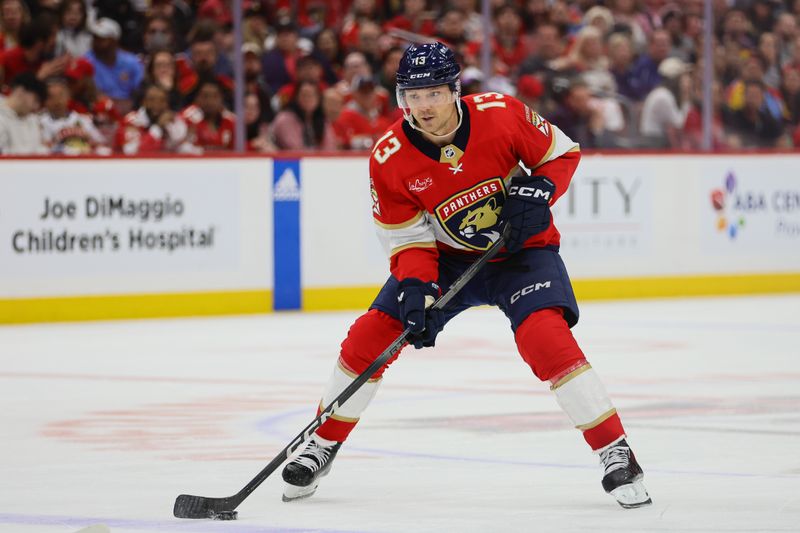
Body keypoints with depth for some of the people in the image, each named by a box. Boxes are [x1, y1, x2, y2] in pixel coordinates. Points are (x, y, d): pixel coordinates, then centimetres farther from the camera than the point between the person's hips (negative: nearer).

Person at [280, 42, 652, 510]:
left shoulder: (501, 114, -21)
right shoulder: (389, 159, -17)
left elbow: (563, 153, -6)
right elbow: (407, 238, -11)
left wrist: (539, 189, -25)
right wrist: (416, 287, -28)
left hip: (522, 249, -3)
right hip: (447, 256, 3)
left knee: (546, 337, -27)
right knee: (372, 333, -8)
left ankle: (617, 454, -19)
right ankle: (323, 445, 13)